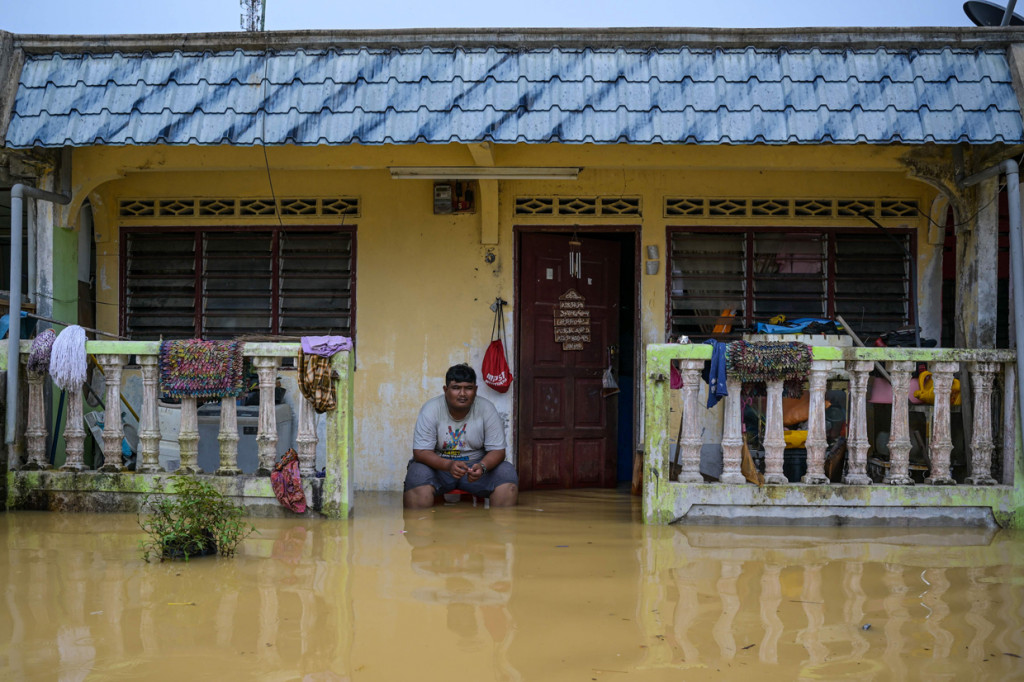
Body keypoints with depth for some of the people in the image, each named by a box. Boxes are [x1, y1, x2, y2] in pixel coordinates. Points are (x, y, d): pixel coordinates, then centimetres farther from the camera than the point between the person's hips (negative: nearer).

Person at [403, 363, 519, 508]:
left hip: (476, 466, 2)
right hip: (438, 464, -1)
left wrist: (482, 466, -32)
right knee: (417, 474, -33)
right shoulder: (430, 409, -13)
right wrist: (448, 465, -35)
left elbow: (497, 450, -8)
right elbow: (420, 452, -16)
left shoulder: (486, 409, -9)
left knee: (508, 474, -23)